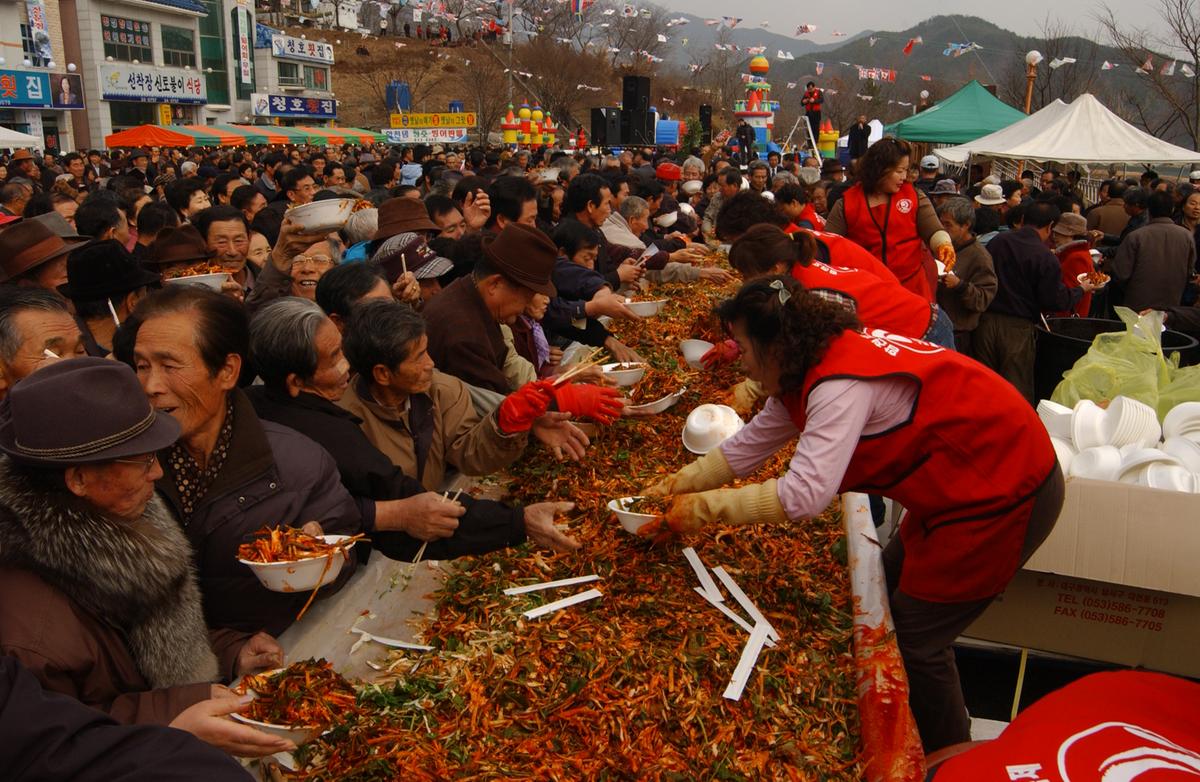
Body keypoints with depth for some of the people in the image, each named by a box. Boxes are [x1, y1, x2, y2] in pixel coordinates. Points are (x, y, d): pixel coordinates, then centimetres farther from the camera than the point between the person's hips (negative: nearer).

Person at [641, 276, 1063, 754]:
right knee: (889, 594, 19)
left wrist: (703, 507, -25)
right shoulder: (811, 366, 2)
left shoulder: (841, 384, -28)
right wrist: (680, 484, 3)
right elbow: (752, 442, 9)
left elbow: (805, 494, -34)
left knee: (916, 641, 1)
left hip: (1006, 494, -10)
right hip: (959, 481, 10)